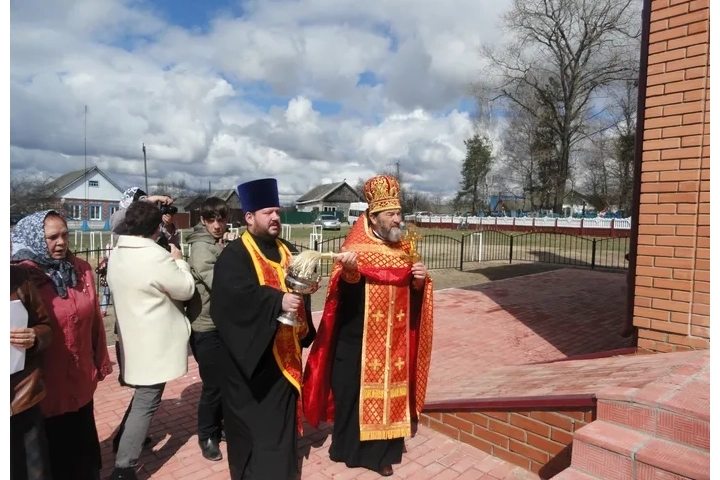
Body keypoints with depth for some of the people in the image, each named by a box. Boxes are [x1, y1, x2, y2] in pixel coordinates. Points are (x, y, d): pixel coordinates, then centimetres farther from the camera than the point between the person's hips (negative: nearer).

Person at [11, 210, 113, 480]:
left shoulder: (81, 270, 1)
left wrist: (100, 362, 11)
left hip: (81, 378, 4)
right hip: (46, 382, -4)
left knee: (83, 441, 21)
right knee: (54, 447, 15)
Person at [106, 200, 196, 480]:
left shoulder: (116, 255, 3)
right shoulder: (157, 256, -23)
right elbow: (186, 290, -13)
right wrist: (179, 261, 0)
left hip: (133, 336, 9)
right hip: (154, 341, -9)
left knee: (142, 394, 27)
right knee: (146, 401, 1)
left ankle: (124, 440, 41)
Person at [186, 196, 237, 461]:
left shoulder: (226, 242, 7)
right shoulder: (200, 247, -13)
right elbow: (217, 282, -25)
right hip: (207, 326, -6)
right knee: (213, 385, 4)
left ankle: (220, 426, 36)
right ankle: (207, 436, 24)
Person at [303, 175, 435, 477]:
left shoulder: (404, 250, 6)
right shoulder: (355, 248, -11)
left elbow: (413, 295, 10)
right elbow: (344, 295, -21)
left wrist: (419, 281, -11)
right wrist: (349, 271, -40)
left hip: (394, 340, 5)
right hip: (358, 339, -5)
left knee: (389, 392, 12)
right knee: (353, 392, 7)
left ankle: (380, 451, 29)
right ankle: (348, 447, 28)